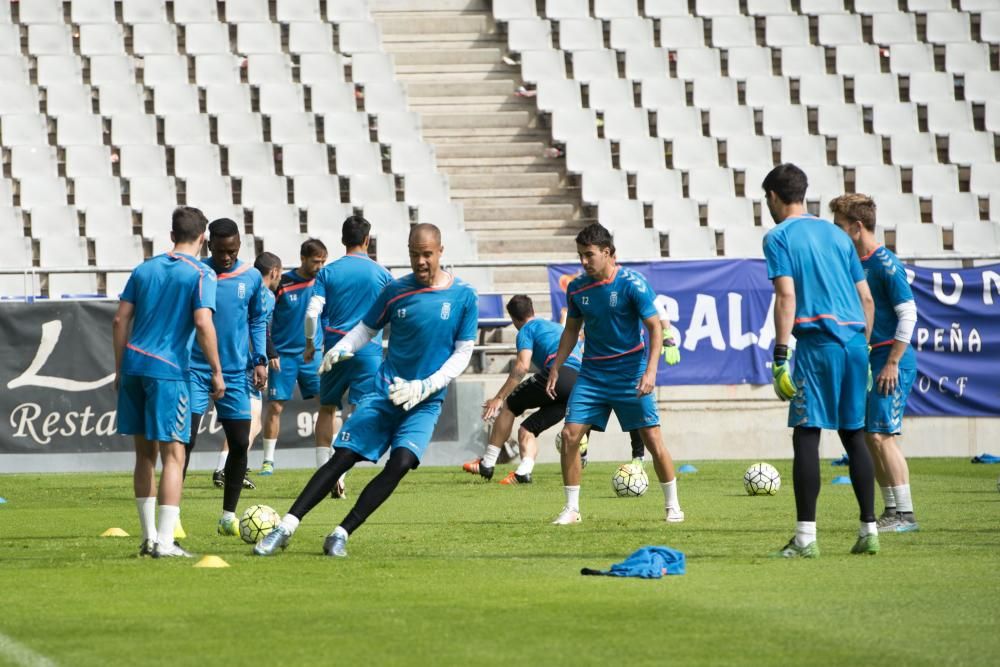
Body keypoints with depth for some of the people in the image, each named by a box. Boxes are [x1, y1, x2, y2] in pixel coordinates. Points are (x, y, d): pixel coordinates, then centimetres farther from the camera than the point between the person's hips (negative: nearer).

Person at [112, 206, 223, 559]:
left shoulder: (145, 269, 13)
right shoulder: (201, 275, -3)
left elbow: (120, 320, 11)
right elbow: (203, 323, -14)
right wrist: (217, 371, -8)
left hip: (134, 367, 5)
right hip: (168, 371, -5)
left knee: (145, 453, 15)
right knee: (173, 454, -3)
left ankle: (149, 537, 20)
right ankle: (164, 542, -10)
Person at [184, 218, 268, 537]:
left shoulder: (252, 278, 3)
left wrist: (260, 359, 3)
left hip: (235, 373, 3)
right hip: (195, 370, -3)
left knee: (240, 443, 4)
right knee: (186, 440, -10)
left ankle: (228, 516, 17)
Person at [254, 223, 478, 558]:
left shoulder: (464, 298, -3)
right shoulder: (396, 291, 2)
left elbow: (463, 353, -1)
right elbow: (366, 329, 12)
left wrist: (426, 387, -14)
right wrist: (339, 349, -10)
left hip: (425, 402, -1)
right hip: (385, 392, 1)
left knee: (401, 462, -23)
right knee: (342, 458, -9)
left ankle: (340, 535, -16)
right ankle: (286, 527, -5)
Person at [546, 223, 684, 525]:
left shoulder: (633, 284, -13)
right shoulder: (577, 287, 2)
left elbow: (655, 328, -12)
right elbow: (571, 330, 15)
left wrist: (650, 371, -22)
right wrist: (556, 368, 9)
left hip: (630, 373, -4)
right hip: (592, 373, 4)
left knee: (652, 438, -6)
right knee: (570, 434, -7)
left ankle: (672, 505, 10)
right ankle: (571, 509, 3)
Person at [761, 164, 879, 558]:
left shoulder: (779, 237, 1)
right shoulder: (836, 234, 20)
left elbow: (786, 295, -11)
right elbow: (867, 298, 18)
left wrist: (780, 357, -13)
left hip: (818, 343, -6)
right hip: (854, 340, 6)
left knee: (806, 436, -5)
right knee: (853, 434, 13)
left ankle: (805, 537, -11)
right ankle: (869, 531, 12)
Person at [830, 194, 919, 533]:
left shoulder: (886, 264, -13)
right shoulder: (856, 263, 14)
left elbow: (908, 313, -17)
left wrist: (893, 363, -19)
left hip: (892, 360, -9)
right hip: (868, 360, 9)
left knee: (881, 435, -12)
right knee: (869, 437, 8)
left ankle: (905, 514, -9)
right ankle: (892, 512, 14)